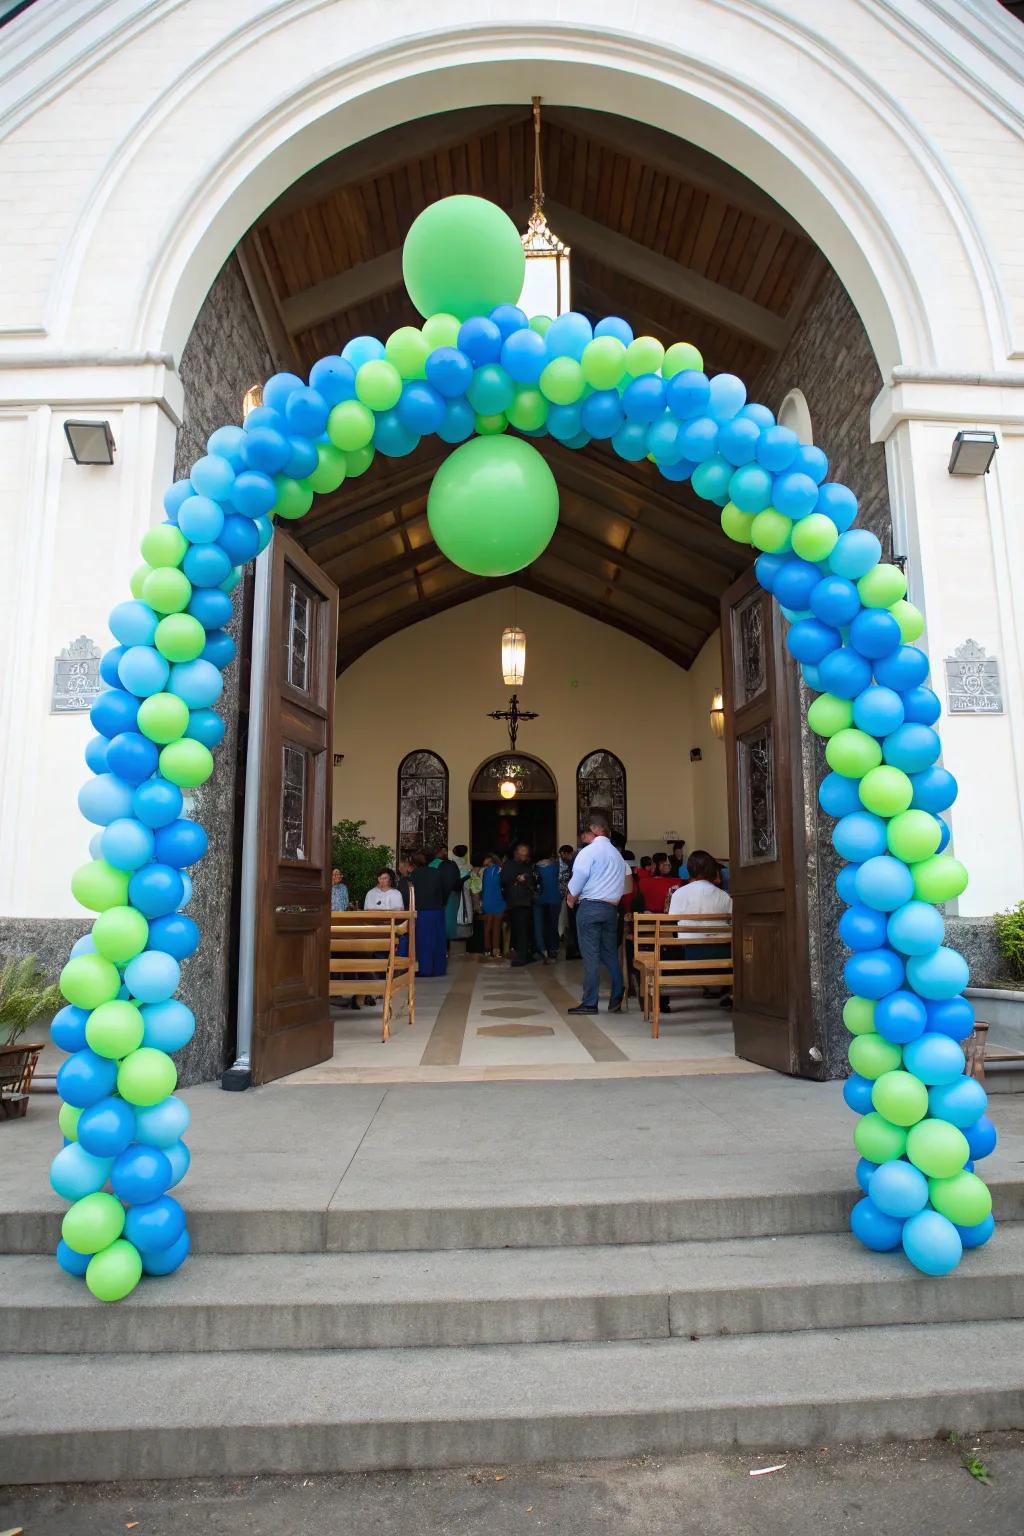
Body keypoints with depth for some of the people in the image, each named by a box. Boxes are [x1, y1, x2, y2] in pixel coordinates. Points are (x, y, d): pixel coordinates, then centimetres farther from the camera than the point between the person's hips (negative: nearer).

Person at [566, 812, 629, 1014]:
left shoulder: (589, 852, -9)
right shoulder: (617, 854, 13)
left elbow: (577, 881, -11)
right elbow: (626, 882, 13)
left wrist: (571, 898, 6)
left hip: (590, 906, -6)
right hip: (611, 907, 6)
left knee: (590, 956, -3)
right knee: (610, 954, 13)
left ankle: (589, 1003, 0)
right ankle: (616, 999, 10)